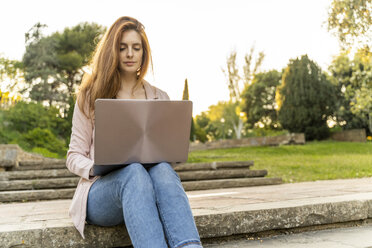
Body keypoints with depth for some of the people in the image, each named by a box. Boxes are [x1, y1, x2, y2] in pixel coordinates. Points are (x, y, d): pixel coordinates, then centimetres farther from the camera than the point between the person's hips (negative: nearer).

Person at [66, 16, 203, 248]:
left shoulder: (160, 98, 17)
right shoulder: (91, 96, 10)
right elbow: (74, 157, 9)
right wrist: (95, 167, -14)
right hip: (102, 190, -1)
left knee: (163, 170, -35)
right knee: (132, 171, -37)